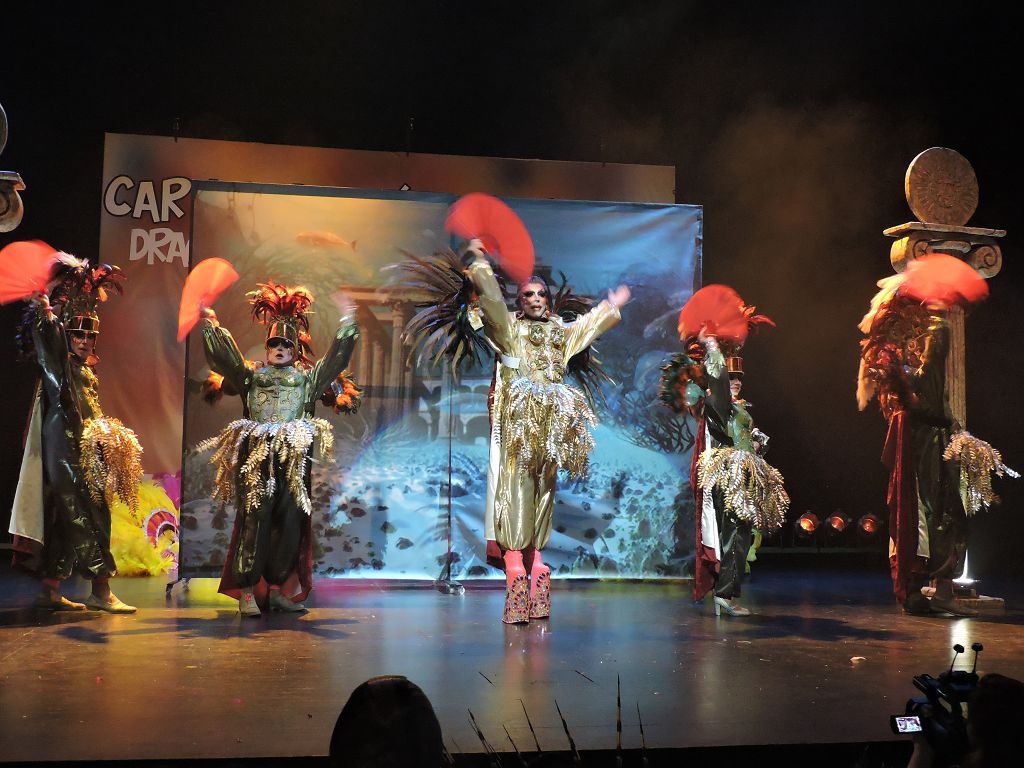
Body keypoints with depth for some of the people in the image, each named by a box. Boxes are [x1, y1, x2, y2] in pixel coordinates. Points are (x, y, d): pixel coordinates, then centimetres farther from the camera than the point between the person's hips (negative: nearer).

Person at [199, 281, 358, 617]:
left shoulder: (308, 376, 17)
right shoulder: (251, 374, 14)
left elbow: (335, 359, 11)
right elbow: (226, 357, 6)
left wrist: (347, 325, 7)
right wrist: (211, 326, 1)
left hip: (293, 461, 2)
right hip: (256, 459, -2)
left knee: (291, 523, 2)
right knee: (254, 519, -9)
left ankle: (277, 588, 12)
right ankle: (246, 590, -6)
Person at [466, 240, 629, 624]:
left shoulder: (561, 331, 24)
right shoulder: (509, 326, 10)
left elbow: (590, 323, 39)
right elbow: (492, 298, -2)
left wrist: (611, 305, 49)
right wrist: (481, 263, -6)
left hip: (553, 418, 5)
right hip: (518, 416, -5)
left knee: (544, 484, 0)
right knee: (516, 480, -12)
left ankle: (534, 551, 2)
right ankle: (513, 557, -18)